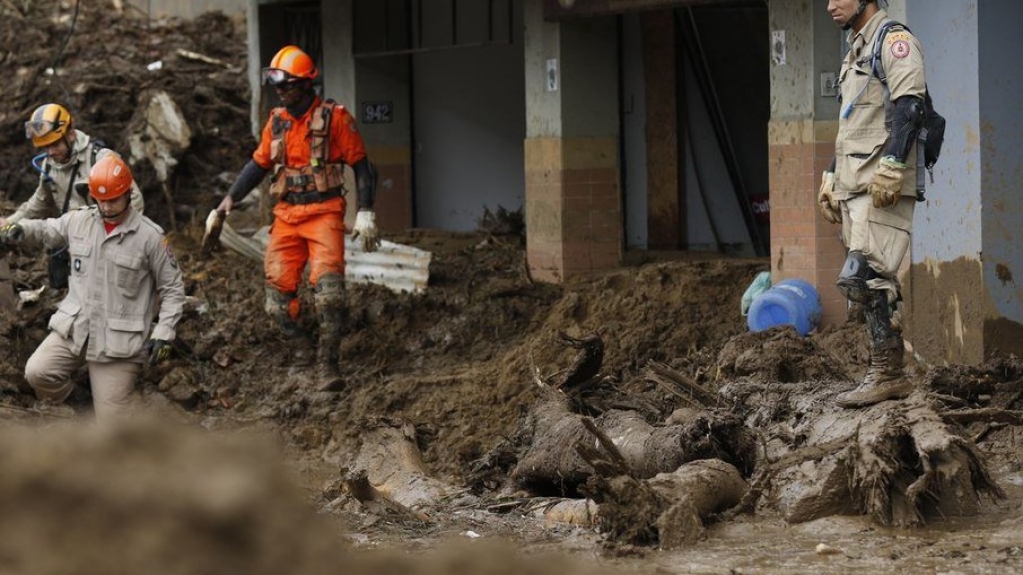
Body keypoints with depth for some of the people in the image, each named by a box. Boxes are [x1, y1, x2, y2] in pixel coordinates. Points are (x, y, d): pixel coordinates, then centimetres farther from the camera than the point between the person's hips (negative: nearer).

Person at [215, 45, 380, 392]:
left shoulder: (334, 117, -5)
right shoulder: (277, 121, 10)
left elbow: (360, 166, -1)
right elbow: (259, 163, 21)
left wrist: (365, 214, -7)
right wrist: (231, 198, 13)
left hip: (324, 213, -5)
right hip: (286, 216, 5)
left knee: (328, 288, -19)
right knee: (277, 288, -4)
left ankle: (327, 366, -19)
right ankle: (302, 345, 17)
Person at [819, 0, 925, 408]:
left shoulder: (893, 39, -5)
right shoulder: (855, 50, 25)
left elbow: (910, 107, -18)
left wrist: (891, 166, -25)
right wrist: (830, 178, 24)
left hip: (883, 187, -10)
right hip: (854, 187, 10)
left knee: (862, 277, -17)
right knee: (875, 283, 7)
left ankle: (886, 374, -14)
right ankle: (889, 375, 8)